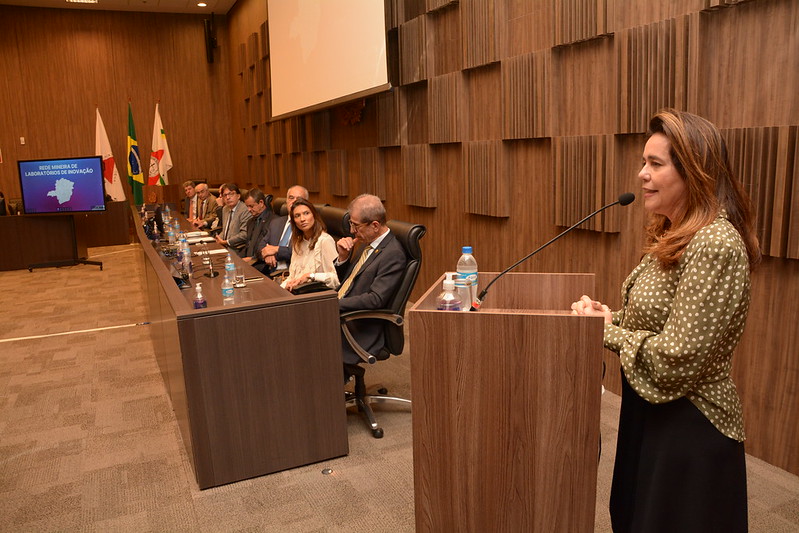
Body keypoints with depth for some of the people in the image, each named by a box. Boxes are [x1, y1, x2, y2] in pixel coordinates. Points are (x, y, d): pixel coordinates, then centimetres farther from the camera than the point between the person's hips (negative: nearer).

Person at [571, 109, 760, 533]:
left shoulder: (715, 245, -25)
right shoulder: (675, 236, 5)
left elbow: (677, 359, -27)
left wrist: (607, 331, -15)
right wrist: (608, 316, -6)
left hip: (688, 429, -9)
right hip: (651, 411, 9)